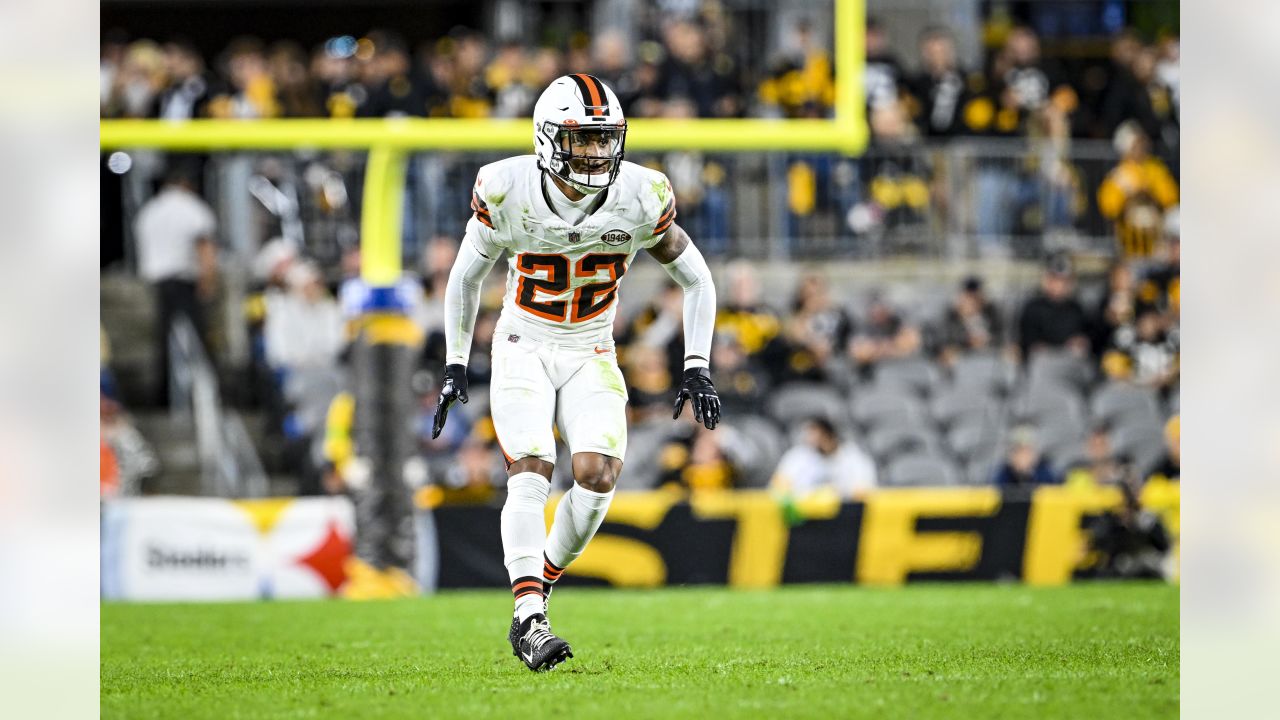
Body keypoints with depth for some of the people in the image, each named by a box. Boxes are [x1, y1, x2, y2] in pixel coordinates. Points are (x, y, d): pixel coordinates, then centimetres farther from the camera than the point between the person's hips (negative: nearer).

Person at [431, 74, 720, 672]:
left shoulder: (640, 199, -14)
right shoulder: (508, 192, -16)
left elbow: (696, 280, 2)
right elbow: (466, 276, 3)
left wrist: (697, 369, -4)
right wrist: (455, 366, 3)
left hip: (591, 354, 2)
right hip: (523, 348, -1)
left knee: (597, 472, -18)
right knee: (530, 469, -21)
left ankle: (543, 576, 6)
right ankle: (528, 617, -24)